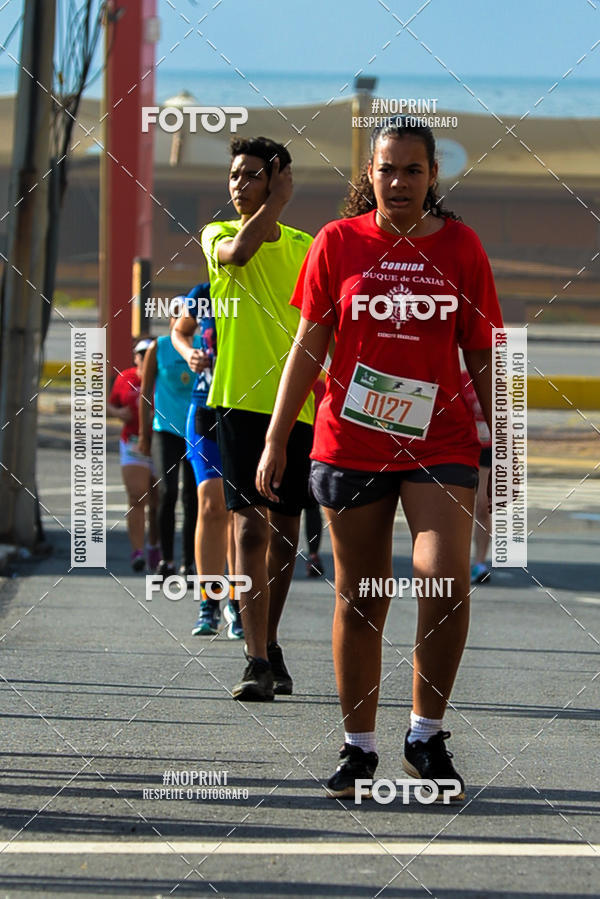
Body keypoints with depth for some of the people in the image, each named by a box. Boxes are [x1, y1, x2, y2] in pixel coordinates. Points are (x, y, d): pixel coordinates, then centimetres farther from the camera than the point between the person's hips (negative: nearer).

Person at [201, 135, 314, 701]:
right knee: (251, 526, -10)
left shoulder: (306, 247, 11)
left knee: (285, 530, 8)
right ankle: (257, 660, -14)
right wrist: (275, 204, -7)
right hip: (241, 399, -2)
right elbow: (238, 251, -19)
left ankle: (271, 647, 22)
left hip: (298, 404, 2)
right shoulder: (217, 235, 6)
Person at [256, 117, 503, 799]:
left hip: (440, 444, 0)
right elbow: (308, 349, 6)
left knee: (446, 583, -17)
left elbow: (482, 357, 8)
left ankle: (426, 736, -3)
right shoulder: (338, 242, 2)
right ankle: (358, 747, 16)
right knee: (358, 601, 4)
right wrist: (275, 442, 3)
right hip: (350, 445, 0)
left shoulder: (459, 246, 3)